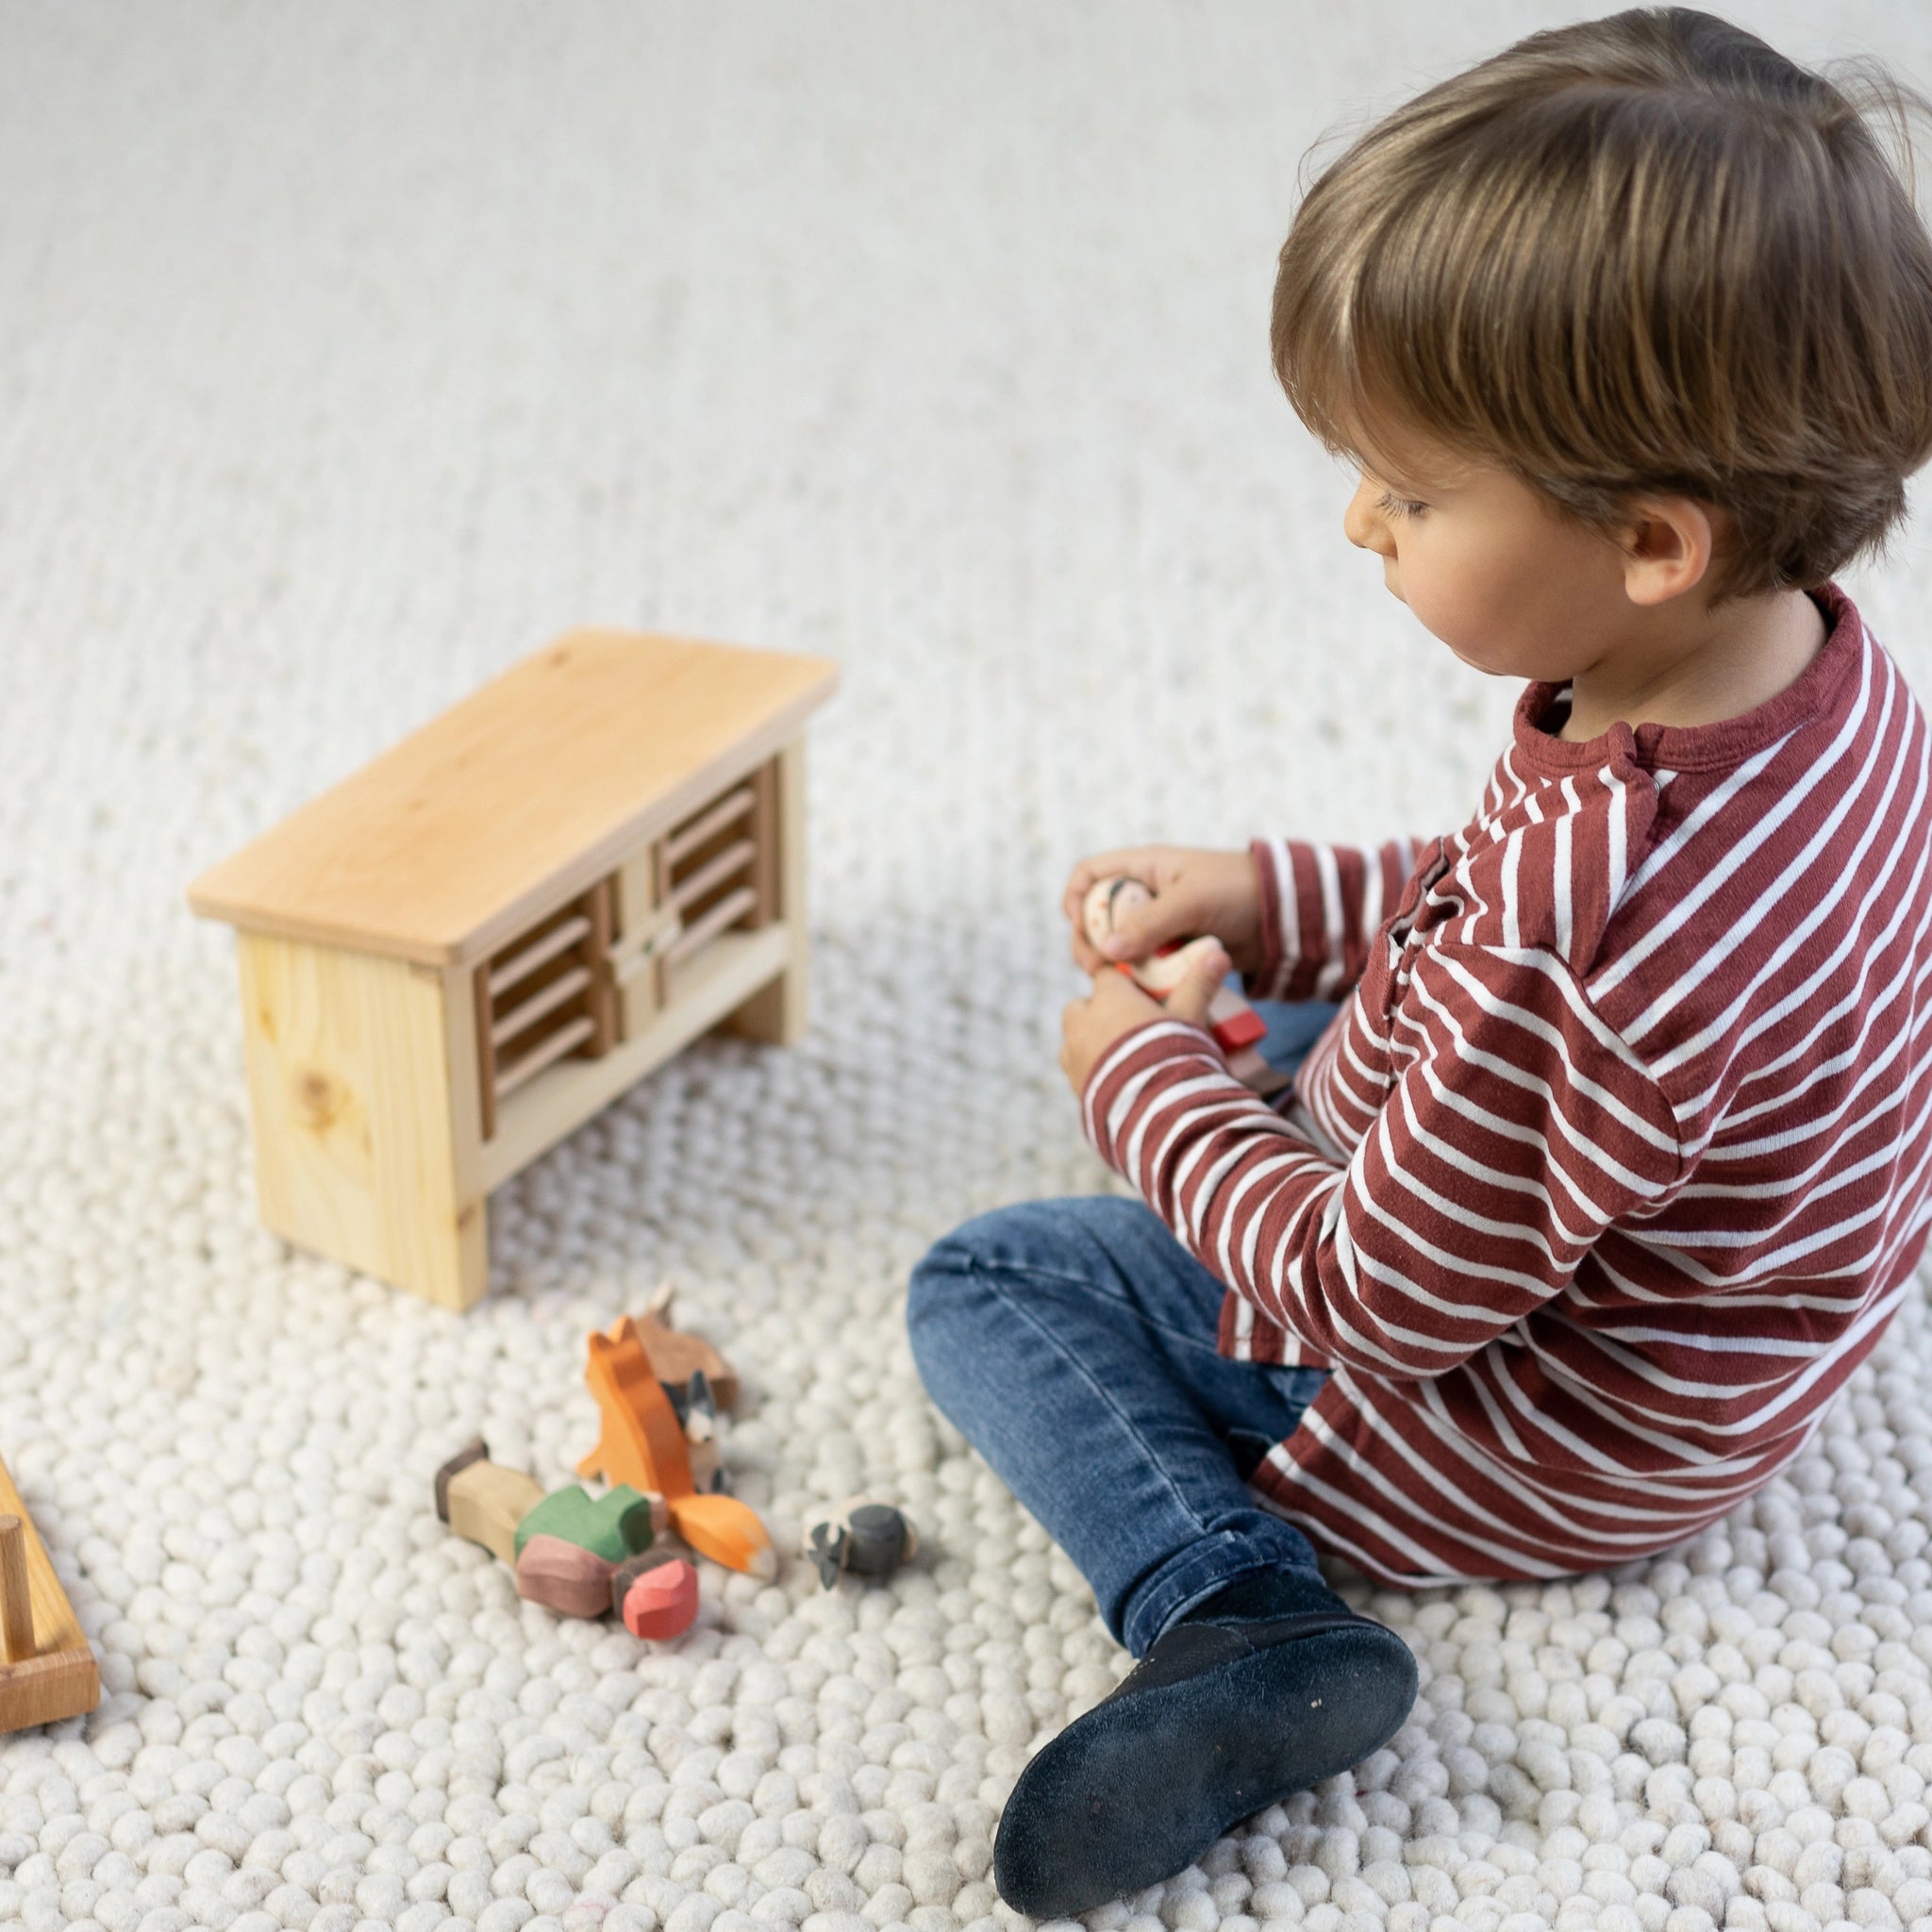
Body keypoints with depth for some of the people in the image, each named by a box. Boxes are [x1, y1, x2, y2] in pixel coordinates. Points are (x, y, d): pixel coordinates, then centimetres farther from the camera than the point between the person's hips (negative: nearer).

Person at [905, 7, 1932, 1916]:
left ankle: (1231, 1616, -17)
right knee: (1314, 1039, 30)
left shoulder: (1578, 920, -43)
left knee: (985, 1279, 0)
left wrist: (1140, 1076, -13)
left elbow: (1381, 1305, -27)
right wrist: (1281, 902, 1)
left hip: (1532, 1441, -9)